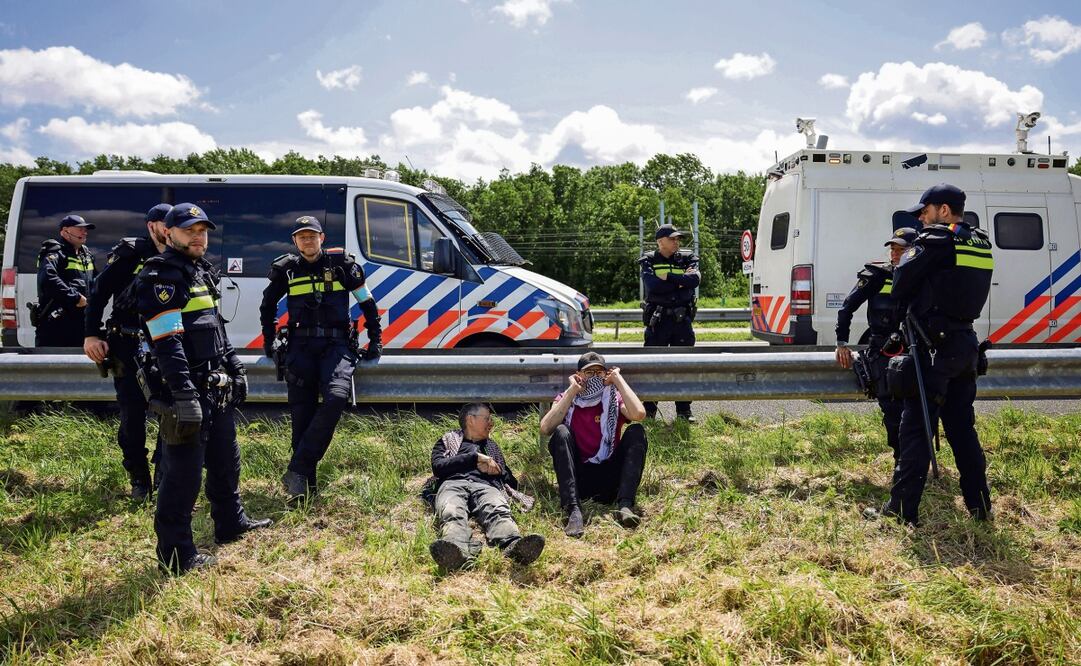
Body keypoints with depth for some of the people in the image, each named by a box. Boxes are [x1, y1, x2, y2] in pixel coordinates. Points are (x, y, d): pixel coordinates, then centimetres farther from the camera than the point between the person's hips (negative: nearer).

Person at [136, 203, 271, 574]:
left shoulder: (202, 273, 18)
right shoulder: (161, 277, -13)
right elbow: (167, 343, -22)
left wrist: (235, 370, 23)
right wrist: (184, 396, -28)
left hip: (216, 388, 10)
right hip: (187, 390, -10)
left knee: (225, 460, 22)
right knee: (183, 473, -5)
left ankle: (230, 523, 39)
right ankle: (176, 555, 3)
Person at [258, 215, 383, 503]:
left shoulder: (341, 263, 2)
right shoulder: (286, 269, 8)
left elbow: (367, 302, 11)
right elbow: (268, 303, 25)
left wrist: (375, 339, 8)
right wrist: (268, 339, 19)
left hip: (336, 344, -2)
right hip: (301, 346, 2)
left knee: (336, 397, -25)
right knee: (302, 413, -1)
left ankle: (297, 470, -20)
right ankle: (306, 483, 9)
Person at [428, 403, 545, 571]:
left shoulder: (492, 446, 40)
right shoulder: (448, 440, 33)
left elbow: (512, 482, 32)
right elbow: (438, 466, 10)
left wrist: (497, 470, 10)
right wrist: (475, 457, 5)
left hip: (486, 486, 1)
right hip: (453, 484, -1)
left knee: (499, 512, -36)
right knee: (452, 514, -39)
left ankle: (515, 547, -67)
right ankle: (457, 551, -69)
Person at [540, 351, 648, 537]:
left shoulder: (615, 399, 9)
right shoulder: (566, 400, 9)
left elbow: (639, 413, -16)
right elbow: (545, 429, -12)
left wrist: (618, 379, -5)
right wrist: (572, 391, -8)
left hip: (611, 479, 1)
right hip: (578, 478, 0)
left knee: (636, 431, -18)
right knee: (561, 432, -24)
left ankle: (625, 506, -33)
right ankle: (573, 511, -39)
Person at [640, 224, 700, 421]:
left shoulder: (686, 259, 8)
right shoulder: (649, 261, 2)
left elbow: (695, 279, -12)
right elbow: (652, 285, -17)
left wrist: (669, 277, -15)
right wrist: (681, 280, -11)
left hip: (682, 320, 2)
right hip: (658, 320, -2)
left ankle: (684, 410, 15)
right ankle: (649, 410, 11)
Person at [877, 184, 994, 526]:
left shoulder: (935, 241, -13)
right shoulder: (980, 244, 13)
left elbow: (900, 287, -9)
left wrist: (909, 253, 8)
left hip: (935, 347, -8)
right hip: (965, 345, 8)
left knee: (916, 428, -3)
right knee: (962, 426, 16)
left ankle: (902, 508, 0)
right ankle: (979, 504, 22)